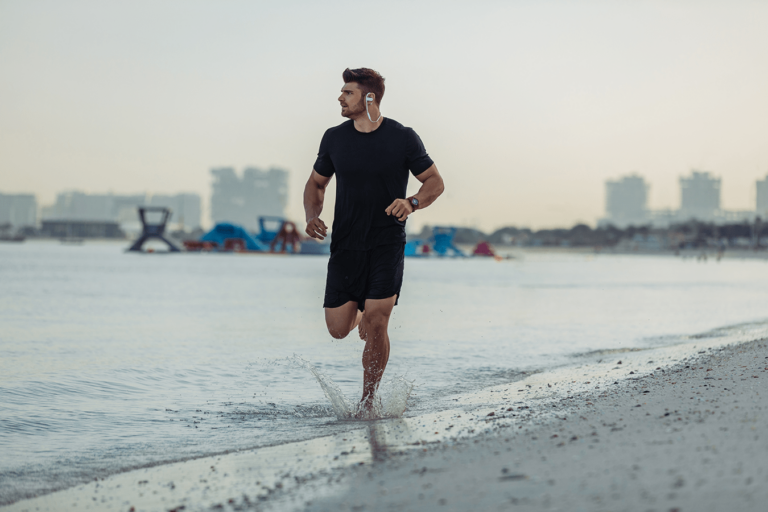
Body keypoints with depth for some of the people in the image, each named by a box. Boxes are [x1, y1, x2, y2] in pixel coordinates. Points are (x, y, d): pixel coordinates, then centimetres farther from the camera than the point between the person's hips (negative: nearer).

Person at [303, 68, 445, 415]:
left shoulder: (403, 138, -4)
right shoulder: (334, 138, 4)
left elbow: (435, 181, 3)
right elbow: (316, 183, 16)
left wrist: (412, 202, -17)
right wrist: (312, 216, -4)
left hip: (387, 246, -3)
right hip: (345, 246, 3)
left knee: (376, 325, -13)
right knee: (338, 329, 1)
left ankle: (369, 399, 6)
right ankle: (360, 313, 39)